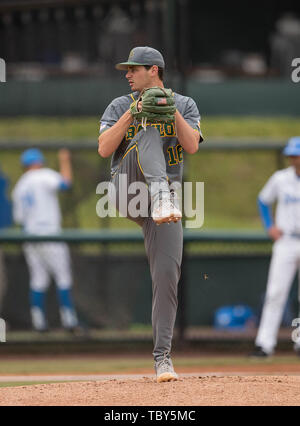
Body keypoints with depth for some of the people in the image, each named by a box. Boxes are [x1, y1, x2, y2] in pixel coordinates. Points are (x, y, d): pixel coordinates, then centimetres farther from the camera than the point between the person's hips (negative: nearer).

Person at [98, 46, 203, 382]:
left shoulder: (184, 105, 13)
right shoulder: (120, 106, 13)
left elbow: (192, 146, -4)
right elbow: (104, 149, -2)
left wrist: (171, 111, -14)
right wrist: (131, 114, -10)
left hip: (167, 193, 1)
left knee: (167, 274, -11)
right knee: (149, 134, -28)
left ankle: (162, 355, -6)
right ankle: (161, 199, -58)